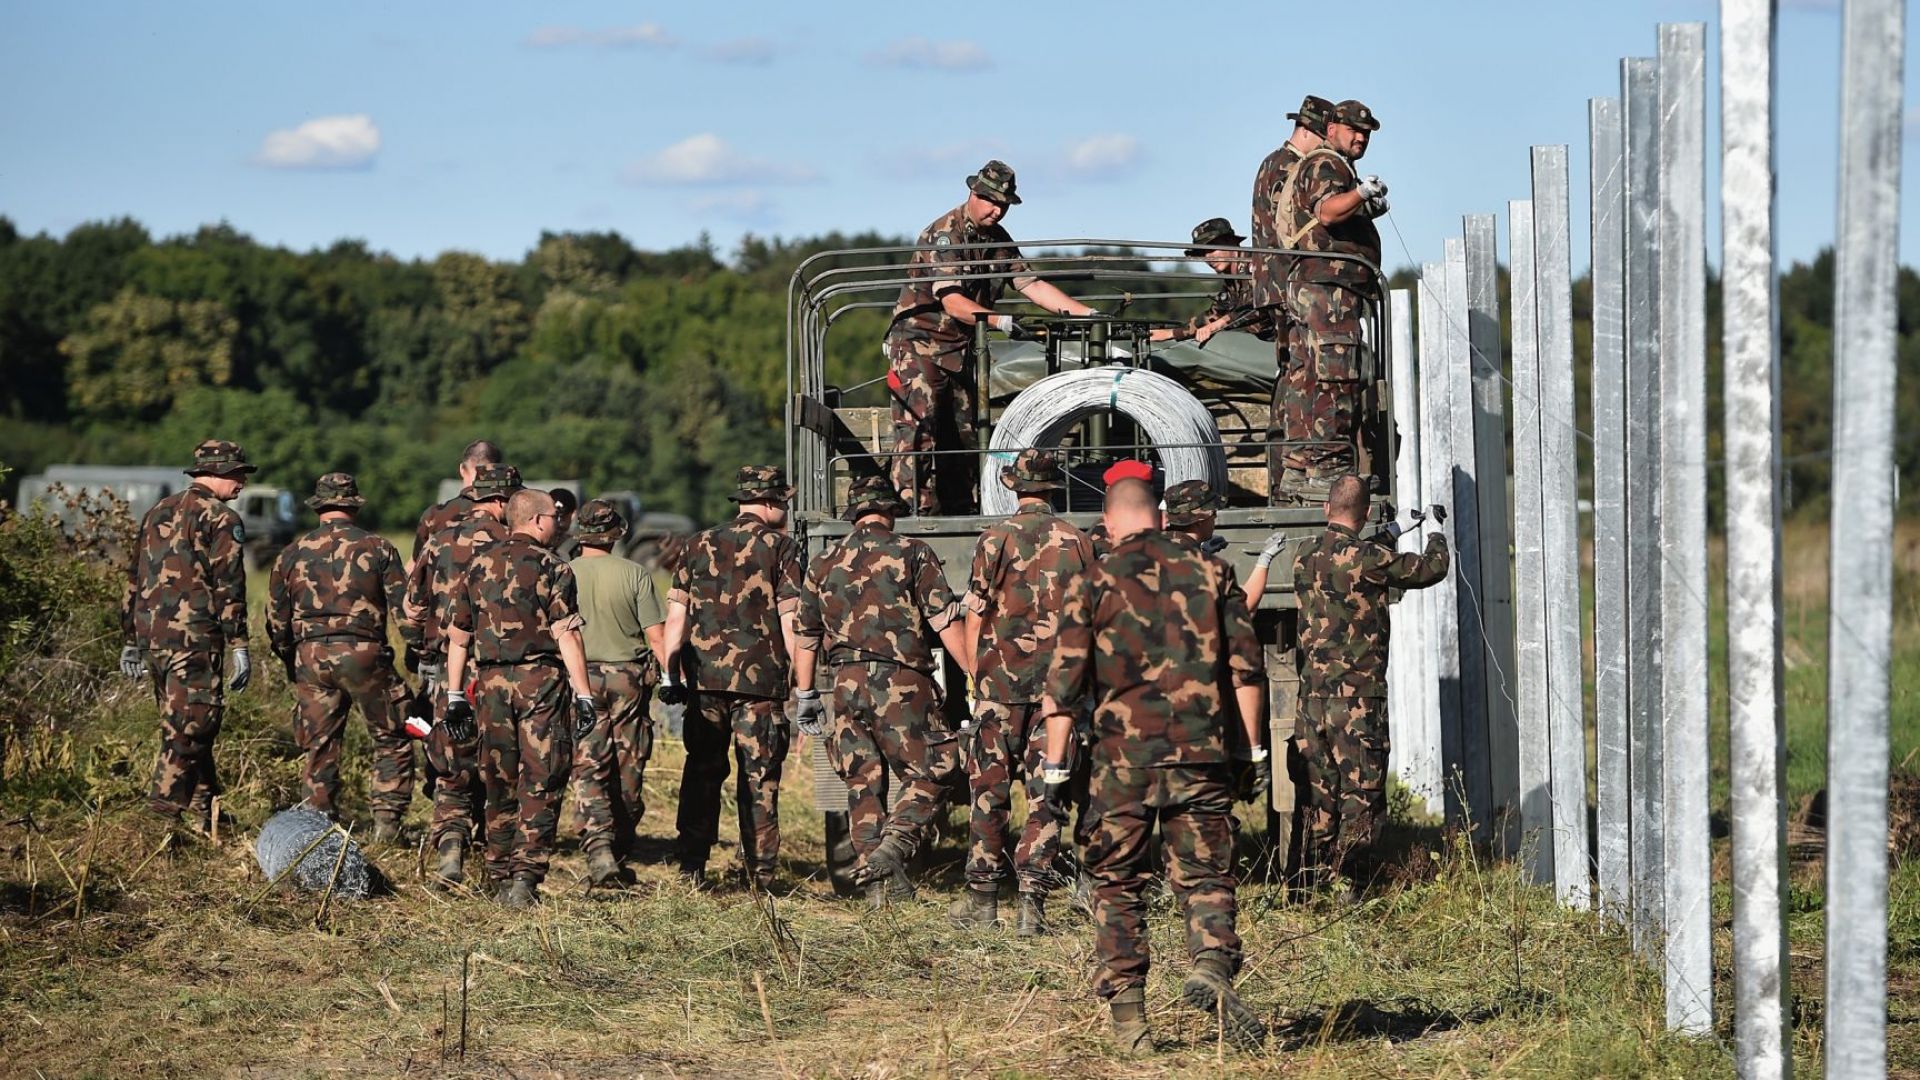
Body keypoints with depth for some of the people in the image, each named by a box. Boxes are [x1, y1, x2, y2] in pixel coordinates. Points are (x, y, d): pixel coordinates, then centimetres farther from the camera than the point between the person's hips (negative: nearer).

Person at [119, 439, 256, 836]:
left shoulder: (157, 513, 18)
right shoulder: (221, 518, -6)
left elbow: (134, 579, 20)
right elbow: (228, 585, -12)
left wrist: (130, 639, 25)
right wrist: (239, 646, -11)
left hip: (152, 636, 8)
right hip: (195, 637, -8)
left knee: (183, 726, 16)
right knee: (190, 729, -7)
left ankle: (204, 812, 22)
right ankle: (162, 813, -15)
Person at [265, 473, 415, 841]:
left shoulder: (292, 554, 7)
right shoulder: (377, 548, 1)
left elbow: (276, 620, 11)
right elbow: (403, 609, -2)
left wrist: (291, 664, 25)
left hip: (310, 657, 2)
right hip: (364, 654, -2)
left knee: (320, 747, 11)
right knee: (392, 739, 9)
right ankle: (387, 818, 1)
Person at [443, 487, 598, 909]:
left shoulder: (479, 565, 11)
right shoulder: (551, 567, -5)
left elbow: (458, 637, 13)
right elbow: (566, 636, -12)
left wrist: (455, 696, 18)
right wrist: (585, 695, -12)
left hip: (491, 682, 5)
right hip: (540, 680, -5)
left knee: (499, 784, 12)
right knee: (541, 782, -2)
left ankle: (501, 877, 16)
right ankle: (526, 877, -11)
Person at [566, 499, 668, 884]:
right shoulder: (635, 575, -2)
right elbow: (656, 637, -4)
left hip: (582, 680, -1)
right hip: (629, 680, 1)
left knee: (588, 771, -2)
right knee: (628, 774, 10)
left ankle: (598, 846, -20)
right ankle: (619, 852, 17)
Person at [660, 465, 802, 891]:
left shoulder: (699, 546, 10)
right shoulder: (780, 548, -2)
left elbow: (675, 615, 7)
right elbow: (790, 621, -7)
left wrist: (671, 675, 10)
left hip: (704, 678, 3)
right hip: (758, 679, -3)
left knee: (702, 772, 11)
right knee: (759, 777, 4)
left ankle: (693, 868, 8)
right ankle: (760, 871, 4)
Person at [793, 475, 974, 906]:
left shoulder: (824, 564, 13)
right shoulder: (911, 554, -1)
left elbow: (805, 636, 18)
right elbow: (947, 622, -7)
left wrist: (805, 695, 26)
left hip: (848, 685, 4)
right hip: (901, 684, -4)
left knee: (863, 786, 10)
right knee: (928, 775, 2)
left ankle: (878, 885, 9)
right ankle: (892, 849, -19)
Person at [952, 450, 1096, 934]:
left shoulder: (996, 539, -5)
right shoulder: (1079, 543, 3)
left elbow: (975, 618, -5)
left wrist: (975, 680, 6)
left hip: (1001, 681, -2)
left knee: (990, 791, 8)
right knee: (1045, 795, 3)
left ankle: (983, 899, 11)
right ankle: (1032, 902, -2)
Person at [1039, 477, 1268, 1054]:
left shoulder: (1096, 583, 1)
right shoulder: (1207, 573, 7)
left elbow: (1064, 683, -2)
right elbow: (1244, 668, 7)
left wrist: (1055, 766, 4)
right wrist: (1250, 747, 14)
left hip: (1122, 754, -1)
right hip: (1200, 753, 1)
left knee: (1117, 883, 9)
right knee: (1205, 875, 6)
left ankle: (1127, 1016, 6)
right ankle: (1212, 964, -22)